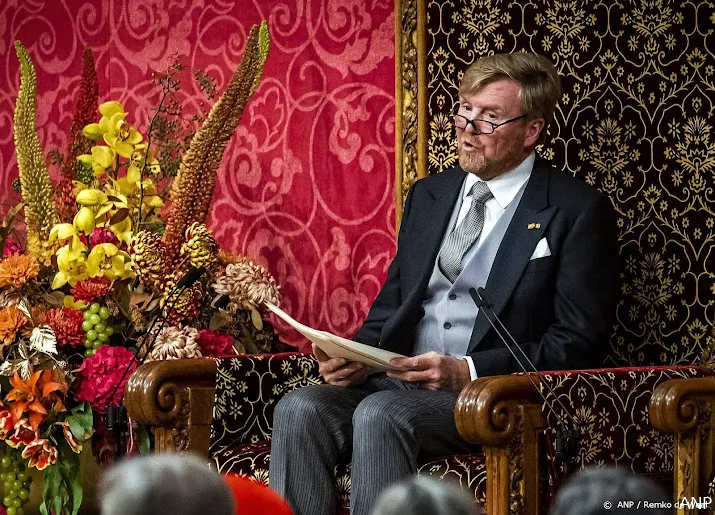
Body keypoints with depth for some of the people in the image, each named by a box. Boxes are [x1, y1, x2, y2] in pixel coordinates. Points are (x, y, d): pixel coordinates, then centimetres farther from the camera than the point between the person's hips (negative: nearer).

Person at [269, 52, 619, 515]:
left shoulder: (577, 211, 0)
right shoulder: (428, 194, 20)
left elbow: (580, 341, -7)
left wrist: (467, 371, -17)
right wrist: (359, 356, 0)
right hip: (400, 382, 6)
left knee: (379, 414, -33)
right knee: (299, 409, -23)